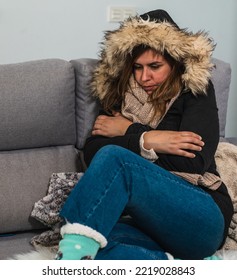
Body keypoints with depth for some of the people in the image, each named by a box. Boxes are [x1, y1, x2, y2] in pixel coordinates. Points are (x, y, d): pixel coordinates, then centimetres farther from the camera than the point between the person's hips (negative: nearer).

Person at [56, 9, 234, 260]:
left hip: (201, 219, -3)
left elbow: (194, 162, -8)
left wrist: (128, 131, -3)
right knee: (93, 246, -33)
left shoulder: (195, 92, 7)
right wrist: (145, 141, -14)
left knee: (113, 157, -29)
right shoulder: (123, 97, 17)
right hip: (146, 224, 4)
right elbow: (92, 153, 2)